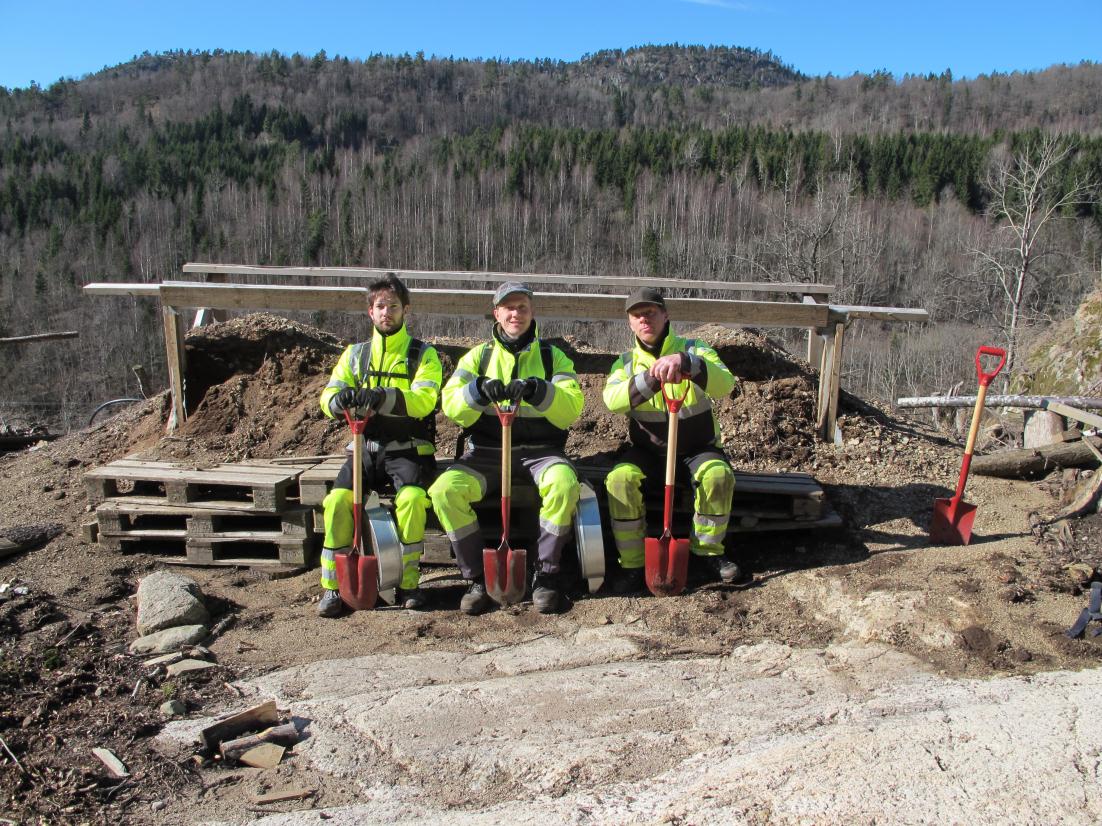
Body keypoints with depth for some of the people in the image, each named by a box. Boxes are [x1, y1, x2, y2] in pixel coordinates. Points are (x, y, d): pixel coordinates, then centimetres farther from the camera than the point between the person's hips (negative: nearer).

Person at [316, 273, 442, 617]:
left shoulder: (423, 354, 5)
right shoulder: (356, 353, 16)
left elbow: (424, 400, -14)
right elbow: (328, 396, 5)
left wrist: (384, 398, -32)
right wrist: (340, 398, -21)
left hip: (408, 449, -3)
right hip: (367, 446, 3)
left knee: (411, 498, -31)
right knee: (338, 499, -21)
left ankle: (408, 581, -13)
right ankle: (332, 585, -7)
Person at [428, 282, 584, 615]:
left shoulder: (552, 356, 10)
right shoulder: (478, 356, 12)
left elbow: (572, 410, -5)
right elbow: (451, 407, -2)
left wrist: (538, 390, -22)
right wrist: (479, 390, -22)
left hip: (540, 450, -1)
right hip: (487, 451, 1)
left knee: (563, 483, -34)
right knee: (444, 490, -25)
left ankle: (546, 574, -14)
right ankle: (478, 577, -9)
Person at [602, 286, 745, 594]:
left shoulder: (692, 349, -2)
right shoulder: (627, 361, 3)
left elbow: (725, 384, -24)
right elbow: (612, 400, -20)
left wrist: (686, 362, -43)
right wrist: (651, 377, -37)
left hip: (696, 449, -1)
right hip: (647, 451, 1)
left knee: (718, 474, -31)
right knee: (620, 479, -28)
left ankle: (709, 550, -7)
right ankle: (632, 563, -14)